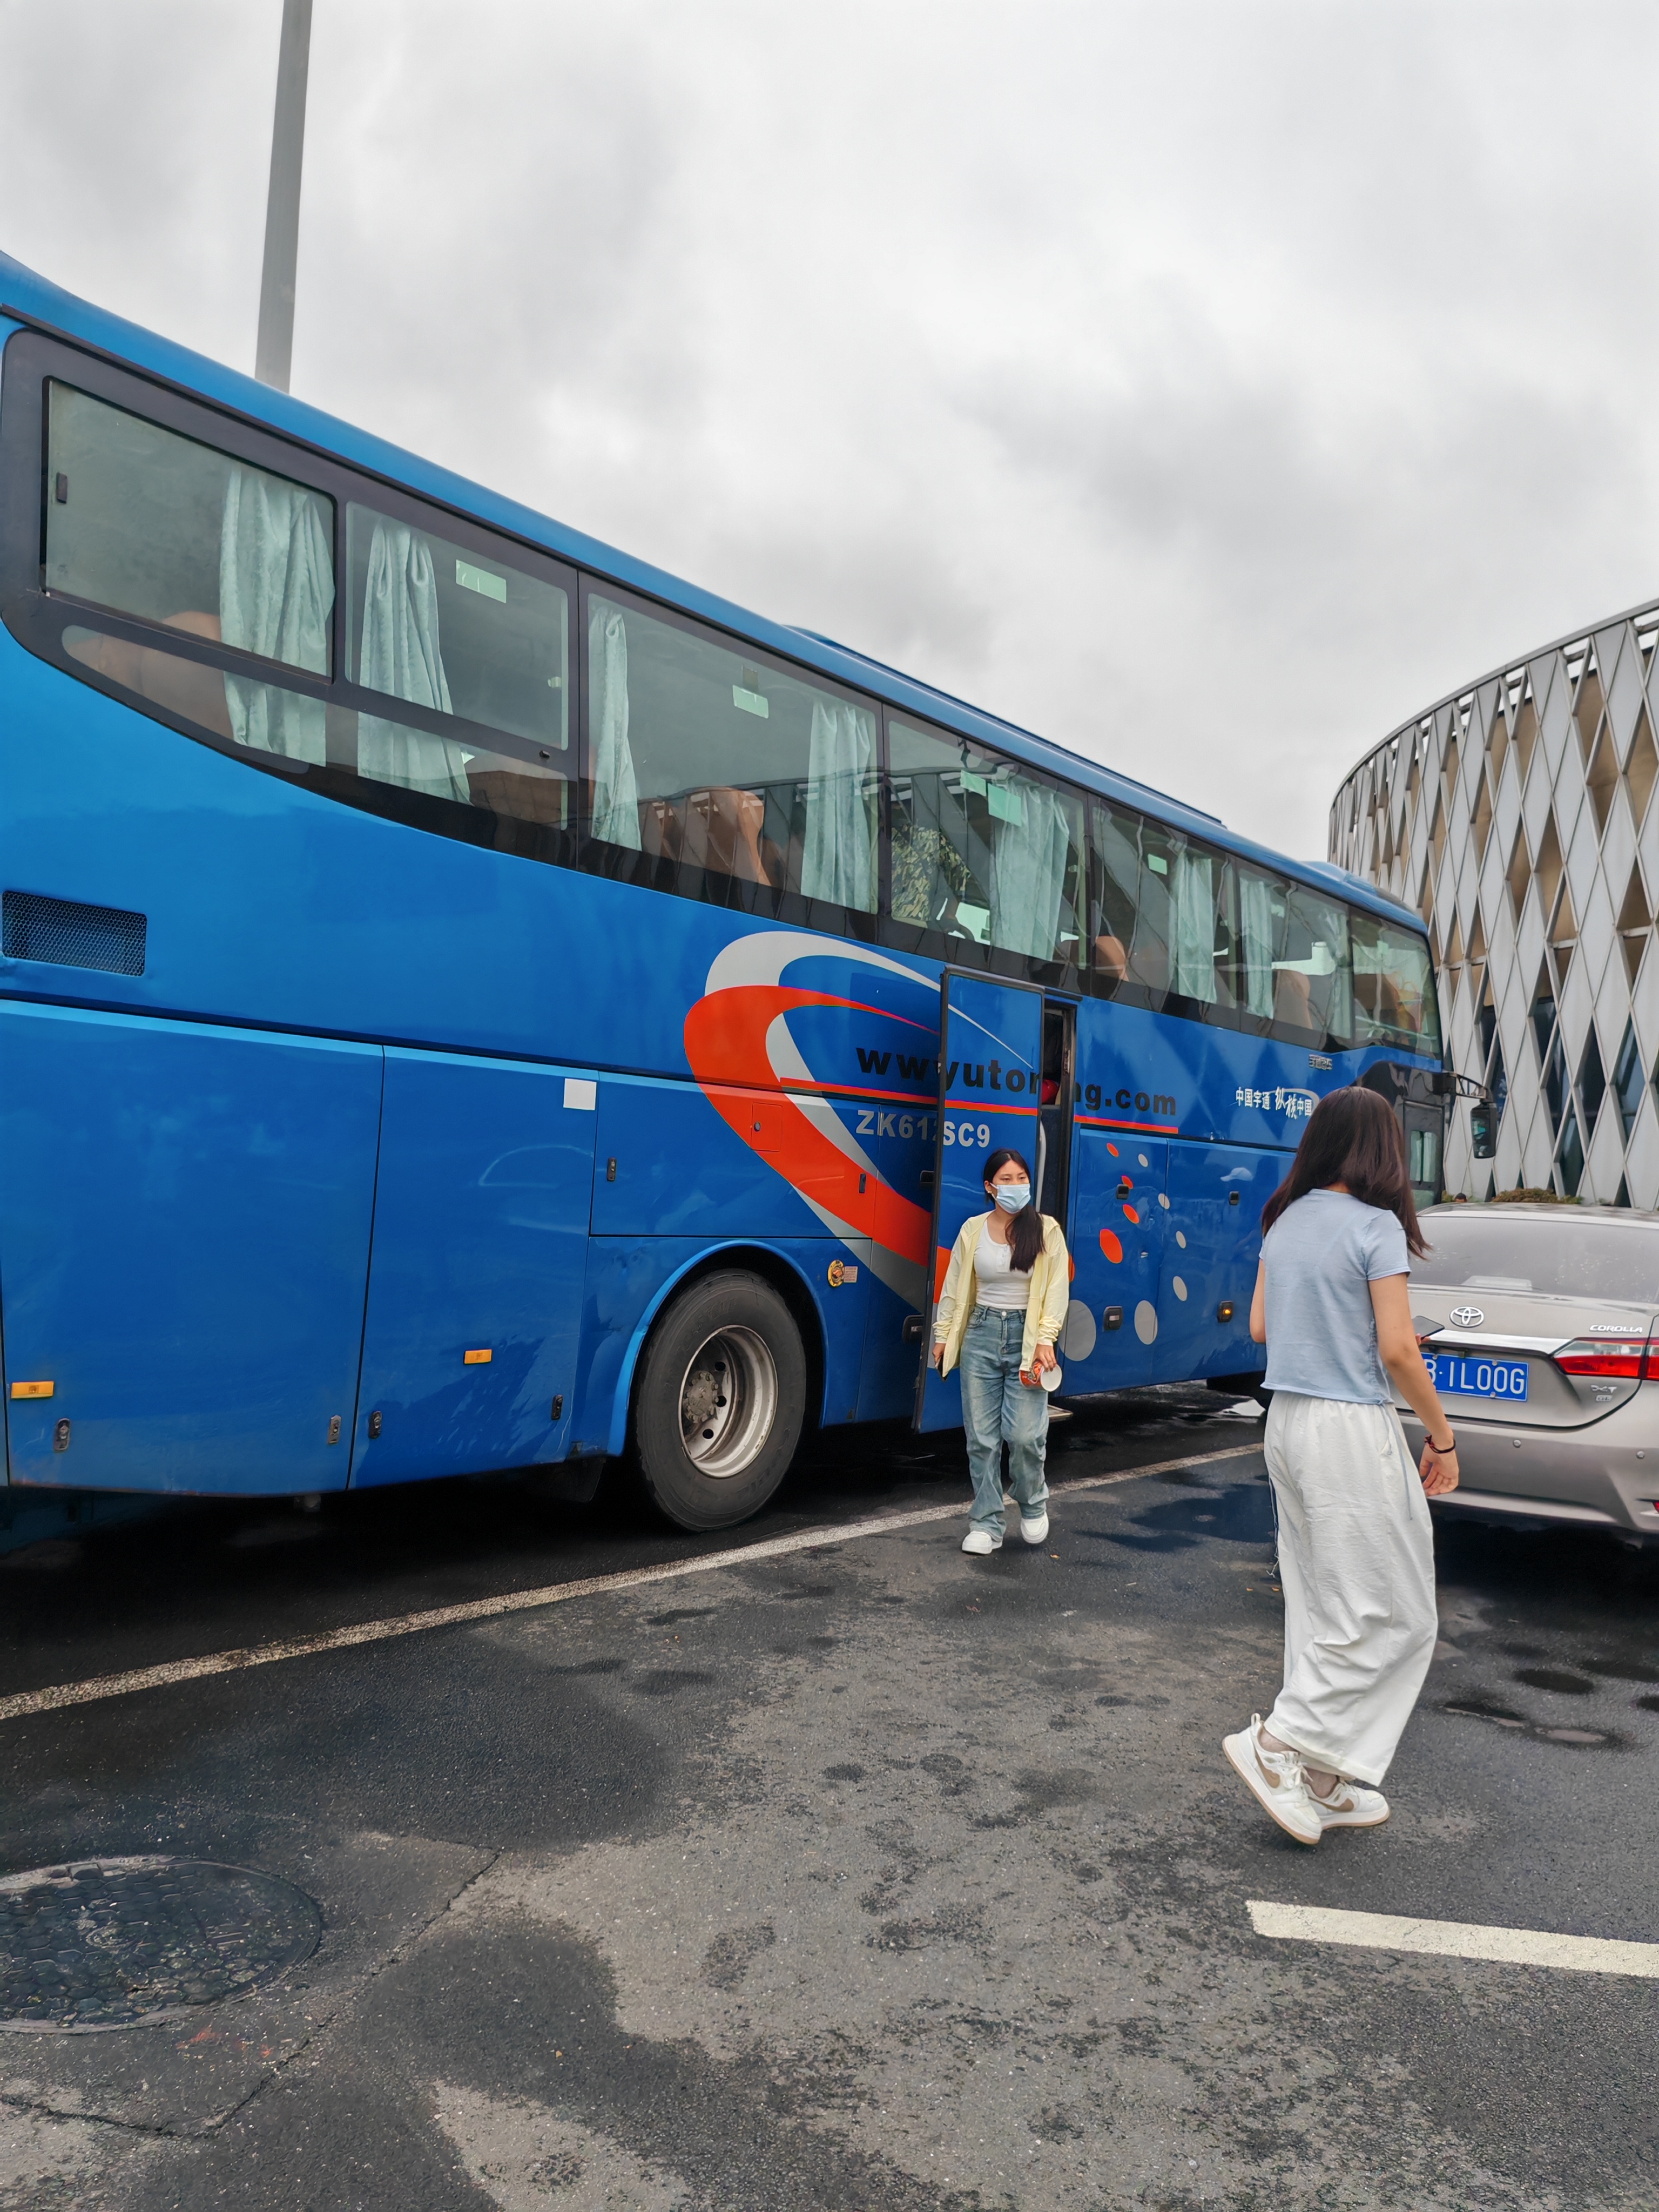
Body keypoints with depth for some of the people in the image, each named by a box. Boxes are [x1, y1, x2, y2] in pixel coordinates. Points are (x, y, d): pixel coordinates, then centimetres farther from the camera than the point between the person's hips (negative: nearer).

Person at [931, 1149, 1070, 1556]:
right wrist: (943, 1335, 7)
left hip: (1026, 1336, -2)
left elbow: (1056, 1290, -5)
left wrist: (1045, 1340, -13)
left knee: (1025, 1433, -8)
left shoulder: (1046, 1231, -3)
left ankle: (1033, 1504, 22)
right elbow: (954, 1286, 9)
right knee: (982, 1437, 4)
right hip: (981, 1335, 2)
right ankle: (986, 1524, 15)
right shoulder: (973, 1229, 4)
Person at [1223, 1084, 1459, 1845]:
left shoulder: (1285, 1222, 8)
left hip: (1288, 1420, 8)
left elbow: (1260, 1328, 13)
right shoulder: (1375, 1227, -13)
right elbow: (1397, 1350, -15)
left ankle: (1322, 1782, 21)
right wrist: (1442, 1437, -5)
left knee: (1322, 1608, 15)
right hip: (1352, 1430, -8)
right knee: (1392, 1614, 5)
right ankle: (1279, 1740, 2)